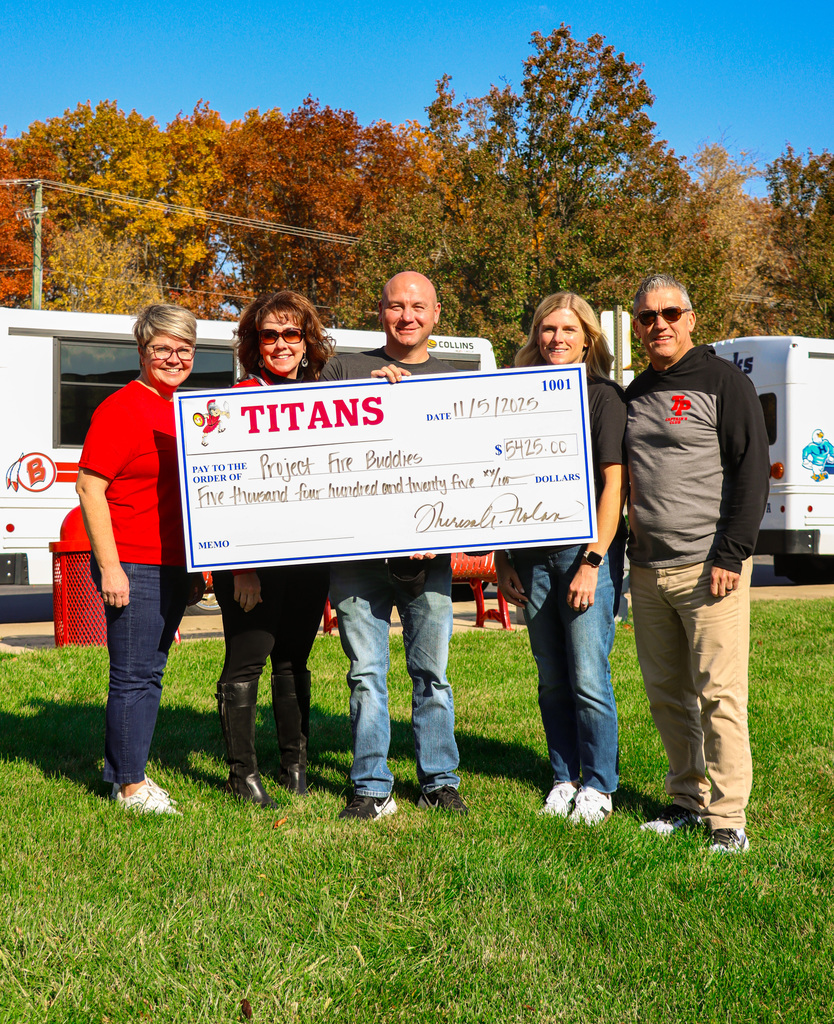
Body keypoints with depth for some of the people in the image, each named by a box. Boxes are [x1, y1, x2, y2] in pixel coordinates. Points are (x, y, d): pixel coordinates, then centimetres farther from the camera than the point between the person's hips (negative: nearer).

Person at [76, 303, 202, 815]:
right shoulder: (121, 409, -10)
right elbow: (89, 488, -14)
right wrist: (109, 566, -18)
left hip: (173, 567, 8)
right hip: (133, 568, -8)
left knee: (148, 671, 15)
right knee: (135, 675, -2)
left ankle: (121, 766, 27)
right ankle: (131, 786, 8)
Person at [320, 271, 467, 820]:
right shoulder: (346, 369, 12)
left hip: (427, 552, 0)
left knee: (432, 672, 2)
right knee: (367, 673, 1)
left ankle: (440, 782, 14)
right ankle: (372, 788, 9)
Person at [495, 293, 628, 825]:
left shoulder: (604, 396, -2)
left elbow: (614, 484, -7)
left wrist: (592, 561, -13)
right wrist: (503, 560, 10)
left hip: (587, 550, -4)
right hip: (534, 556, 5)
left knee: (588, 678, -5)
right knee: (552, 680, 10)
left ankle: (598, 785, 8)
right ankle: (564, 779, 22)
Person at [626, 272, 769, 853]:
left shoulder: (724, 382, -2)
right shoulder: (635, 394, 17)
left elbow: (751, 473, -7)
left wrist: (730, 556, -14)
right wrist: (627, 552, 14)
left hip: (709, 567, -6)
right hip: (647, 571, 6)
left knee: (718, 694, -6)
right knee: (666, 695, 10)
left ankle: (728, 818, -1)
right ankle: (688, 801, 21)